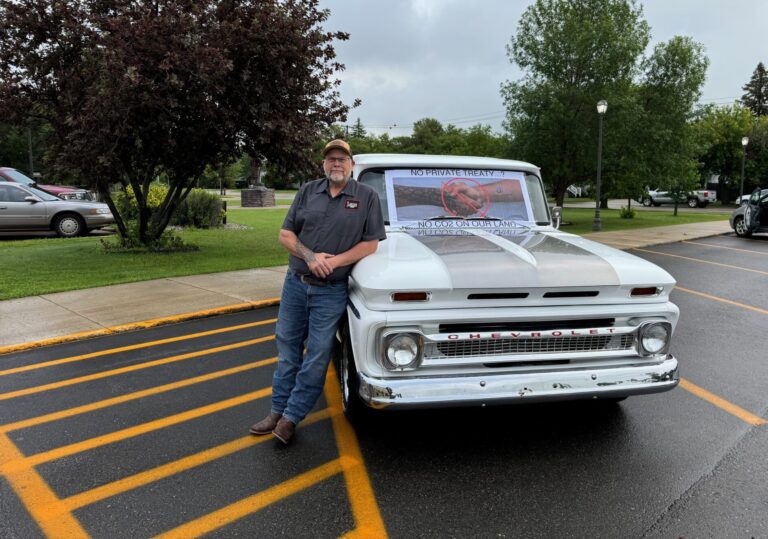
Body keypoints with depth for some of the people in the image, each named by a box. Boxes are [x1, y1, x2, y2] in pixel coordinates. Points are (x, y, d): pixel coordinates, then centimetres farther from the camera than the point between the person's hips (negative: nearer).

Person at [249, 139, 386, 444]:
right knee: (288, 347, 11)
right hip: (295, 283, 3)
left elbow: (371, 244, -4)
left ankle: (291, 417, 13)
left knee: (317, 356, 1)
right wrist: (309, 256, -14)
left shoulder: (367, 197, -2)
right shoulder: (307, 192, 5)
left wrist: (334, 261, -16)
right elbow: (286, 235, 4)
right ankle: (278, 410, 23)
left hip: (331, 291, -3)